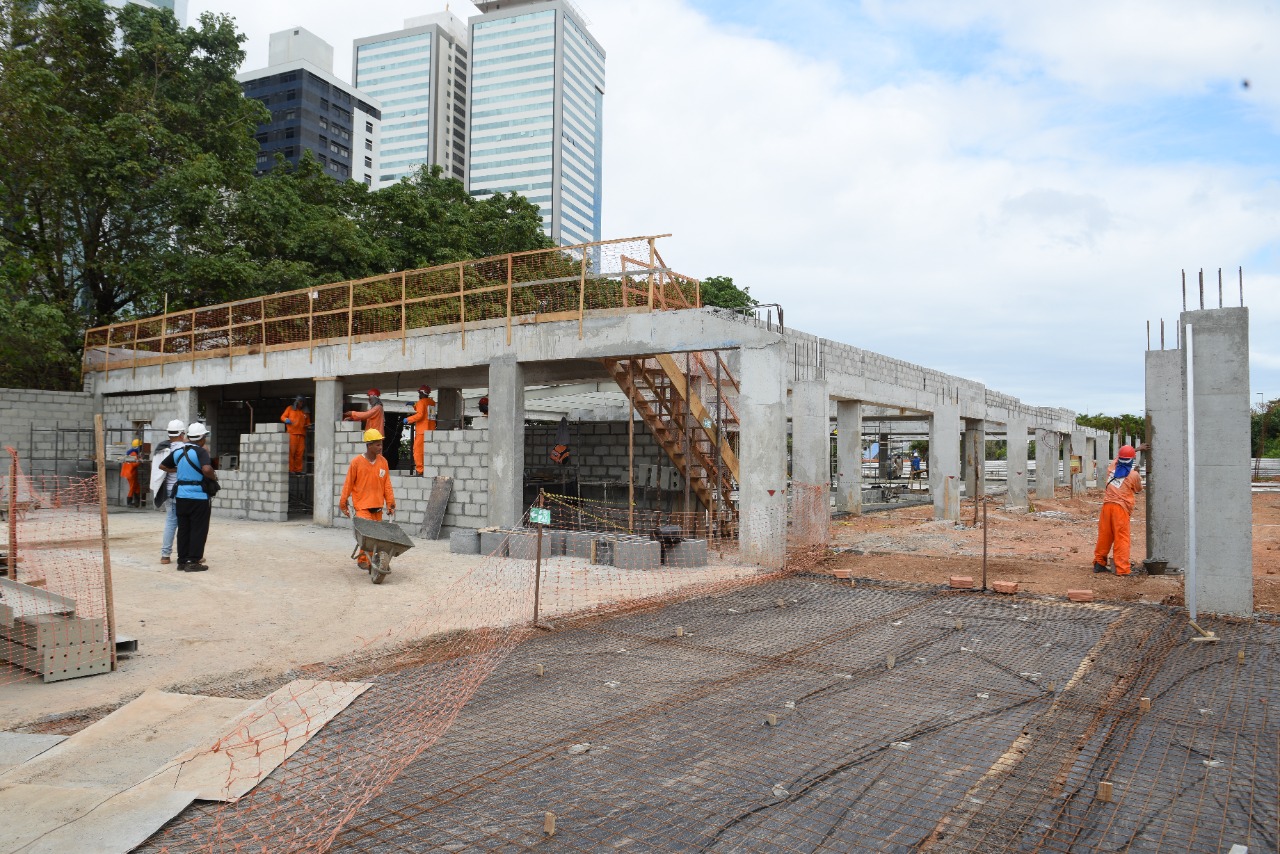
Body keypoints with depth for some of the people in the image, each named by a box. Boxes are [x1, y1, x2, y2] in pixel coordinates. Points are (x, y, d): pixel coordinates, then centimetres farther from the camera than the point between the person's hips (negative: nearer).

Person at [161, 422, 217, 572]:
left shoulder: (178, 452, 9)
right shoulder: (201, 451, -13)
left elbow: (163, 466, 21)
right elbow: (206, 469, -29)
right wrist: (214, 476, -11)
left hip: (181, 495, 7)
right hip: (198, 496, -7)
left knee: (183, 528, 13)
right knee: (198, 529, 1)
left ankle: (182, 560, 16)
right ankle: (193, 561, 1)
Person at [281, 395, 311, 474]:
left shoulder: (305, 412, 22)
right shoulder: (290, 408, 15)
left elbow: (308, 422, 25)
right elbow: (282, 417, 11)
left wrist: (308, 425, 2)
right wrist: (286, 420, -11)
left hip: (301, 434, 3)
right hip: (291, 433, -3)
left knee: (300, 452, -2)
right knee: (291, 451, -10)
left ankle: (298, 470, 1)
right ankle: (290, 469, -9)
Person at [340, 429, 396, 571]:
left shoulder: (383, 461, 4)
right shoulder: (357, 462, -7)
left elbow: (387, 484, 7)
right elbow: (348, 484, -2)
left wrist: (390, 503, 4)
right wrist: (343, 504, 0)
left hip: (377, 506, 5)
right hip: (362, 505, -5)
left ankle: (363, 558, 21)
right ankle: (363, 560, 3)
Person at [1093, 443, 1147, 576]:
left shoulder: (1112, 468, 11)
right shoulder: (1134, 475, -1)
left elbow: (1119, 457, 33)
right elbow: (1138, 490, 17)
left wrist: (1137, 449, 43)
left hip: (1107, 505, 4)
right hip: (1121, 507, -4)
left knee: (1104, 535, 12)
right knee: (1122, 538, -3)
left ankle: (1099, 563, 20)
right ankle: (1122, 569, -6)